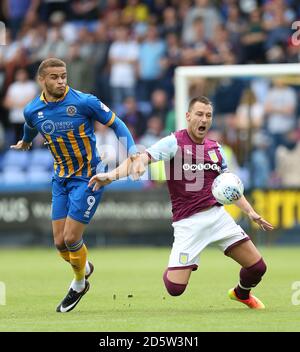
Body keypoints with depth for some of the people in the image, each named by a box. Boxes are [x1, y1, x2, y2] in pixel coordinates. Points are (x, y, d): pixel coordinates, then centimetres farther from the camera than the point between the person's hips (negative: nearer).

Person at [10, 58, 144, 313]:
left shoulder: (85, 102, -17)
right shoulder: (33, 111, -4)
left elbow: (117, 124, -7)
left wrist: (133, 153, -19)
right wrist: (24, 144, 40)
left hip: (88, 177, -5)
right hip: (61, 178, 5)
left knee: (71, 238, -10)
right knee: (60, 242, 2)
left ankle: (79, 283, 19)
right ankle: (84, 268, 35)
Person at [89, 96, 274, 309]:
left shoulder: (215, 148, 11)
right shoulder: (174, 142, -7)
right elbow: (141, 159, -20)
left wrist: (250, 212, 14)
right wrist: (112, 175, -36)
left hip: (217, 215, 5)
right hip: (188, 221, -5)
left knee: (257, 267, -2)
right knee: (175, 288, -13)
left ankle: (242, 293, 34)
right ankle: (172, 268, 26)